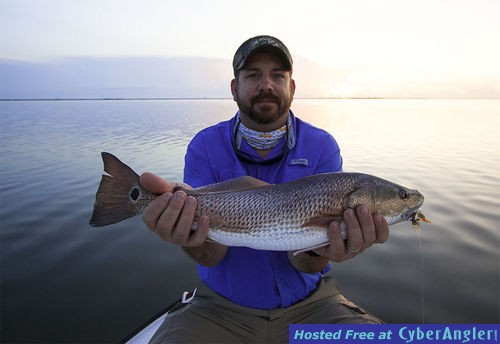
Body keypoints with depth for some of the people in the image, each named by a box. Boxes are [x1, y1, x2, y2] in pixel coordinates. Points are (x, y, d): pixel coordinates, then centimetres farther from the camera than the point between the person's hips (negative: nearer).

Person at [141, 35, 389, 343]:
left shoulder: (322, 147, -10)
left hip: (308, 303, 1)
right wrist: (191, 232, -37)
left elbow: (303, 263, -15)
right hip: (223, 306, 0)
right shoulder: (205, 147, -9)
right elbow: (211, 256, -15)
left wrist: (319, 248, -38)